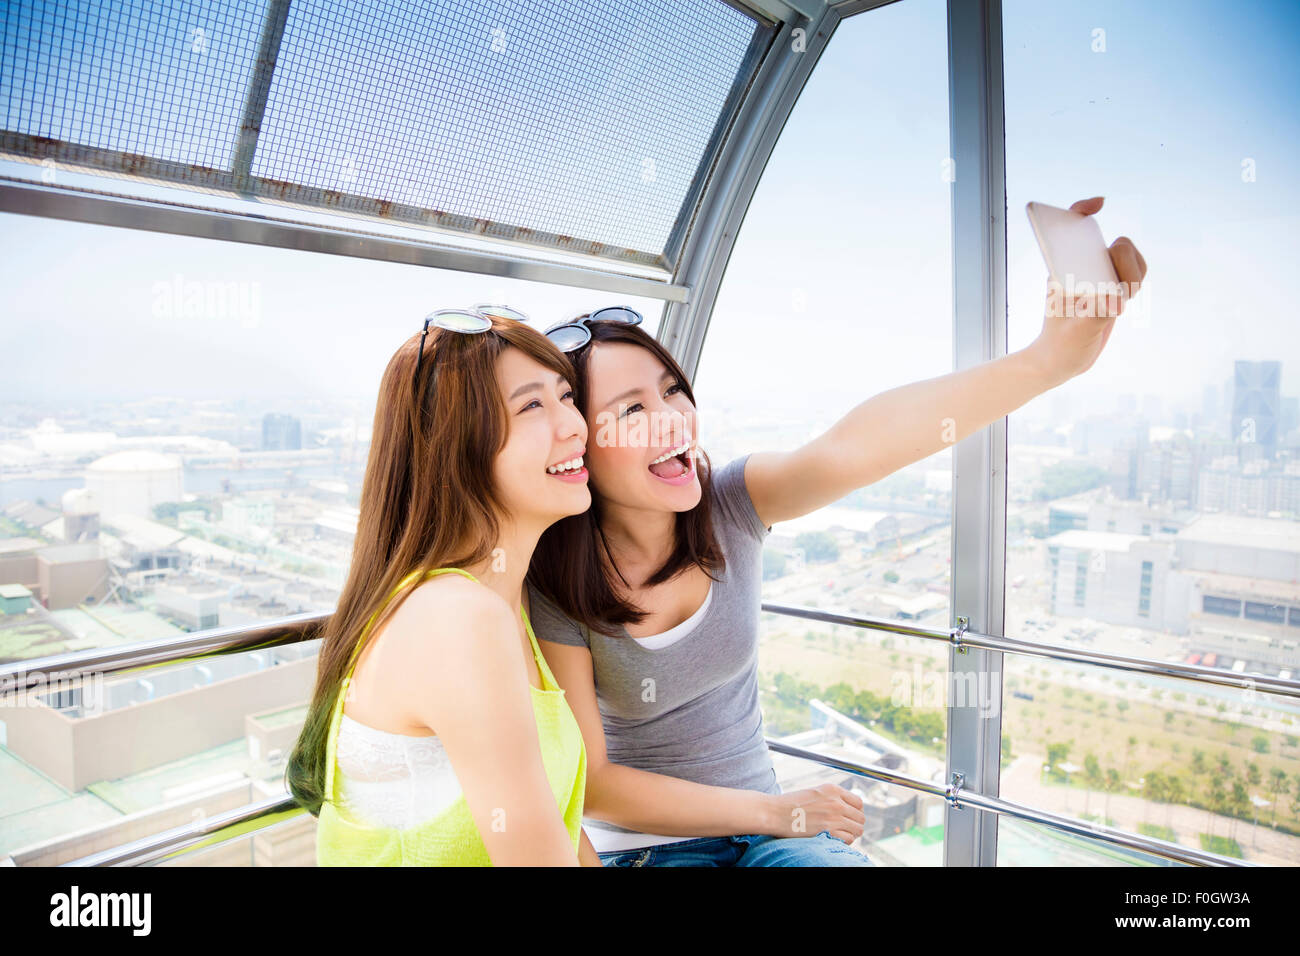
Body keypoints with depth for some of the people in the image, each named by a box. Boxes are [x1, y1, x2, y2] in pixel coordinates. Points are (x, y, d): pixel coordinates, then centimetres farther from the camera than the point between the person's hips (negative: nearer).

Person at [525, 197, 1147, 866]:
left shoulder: (731, 504, -14)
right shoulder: (555, 592, -19)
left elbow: (852, 448, -33)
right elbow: (589, 784, -15)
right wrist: (775, 812, -15)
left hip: (761, 830, 3)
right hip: (641, 845, -2)